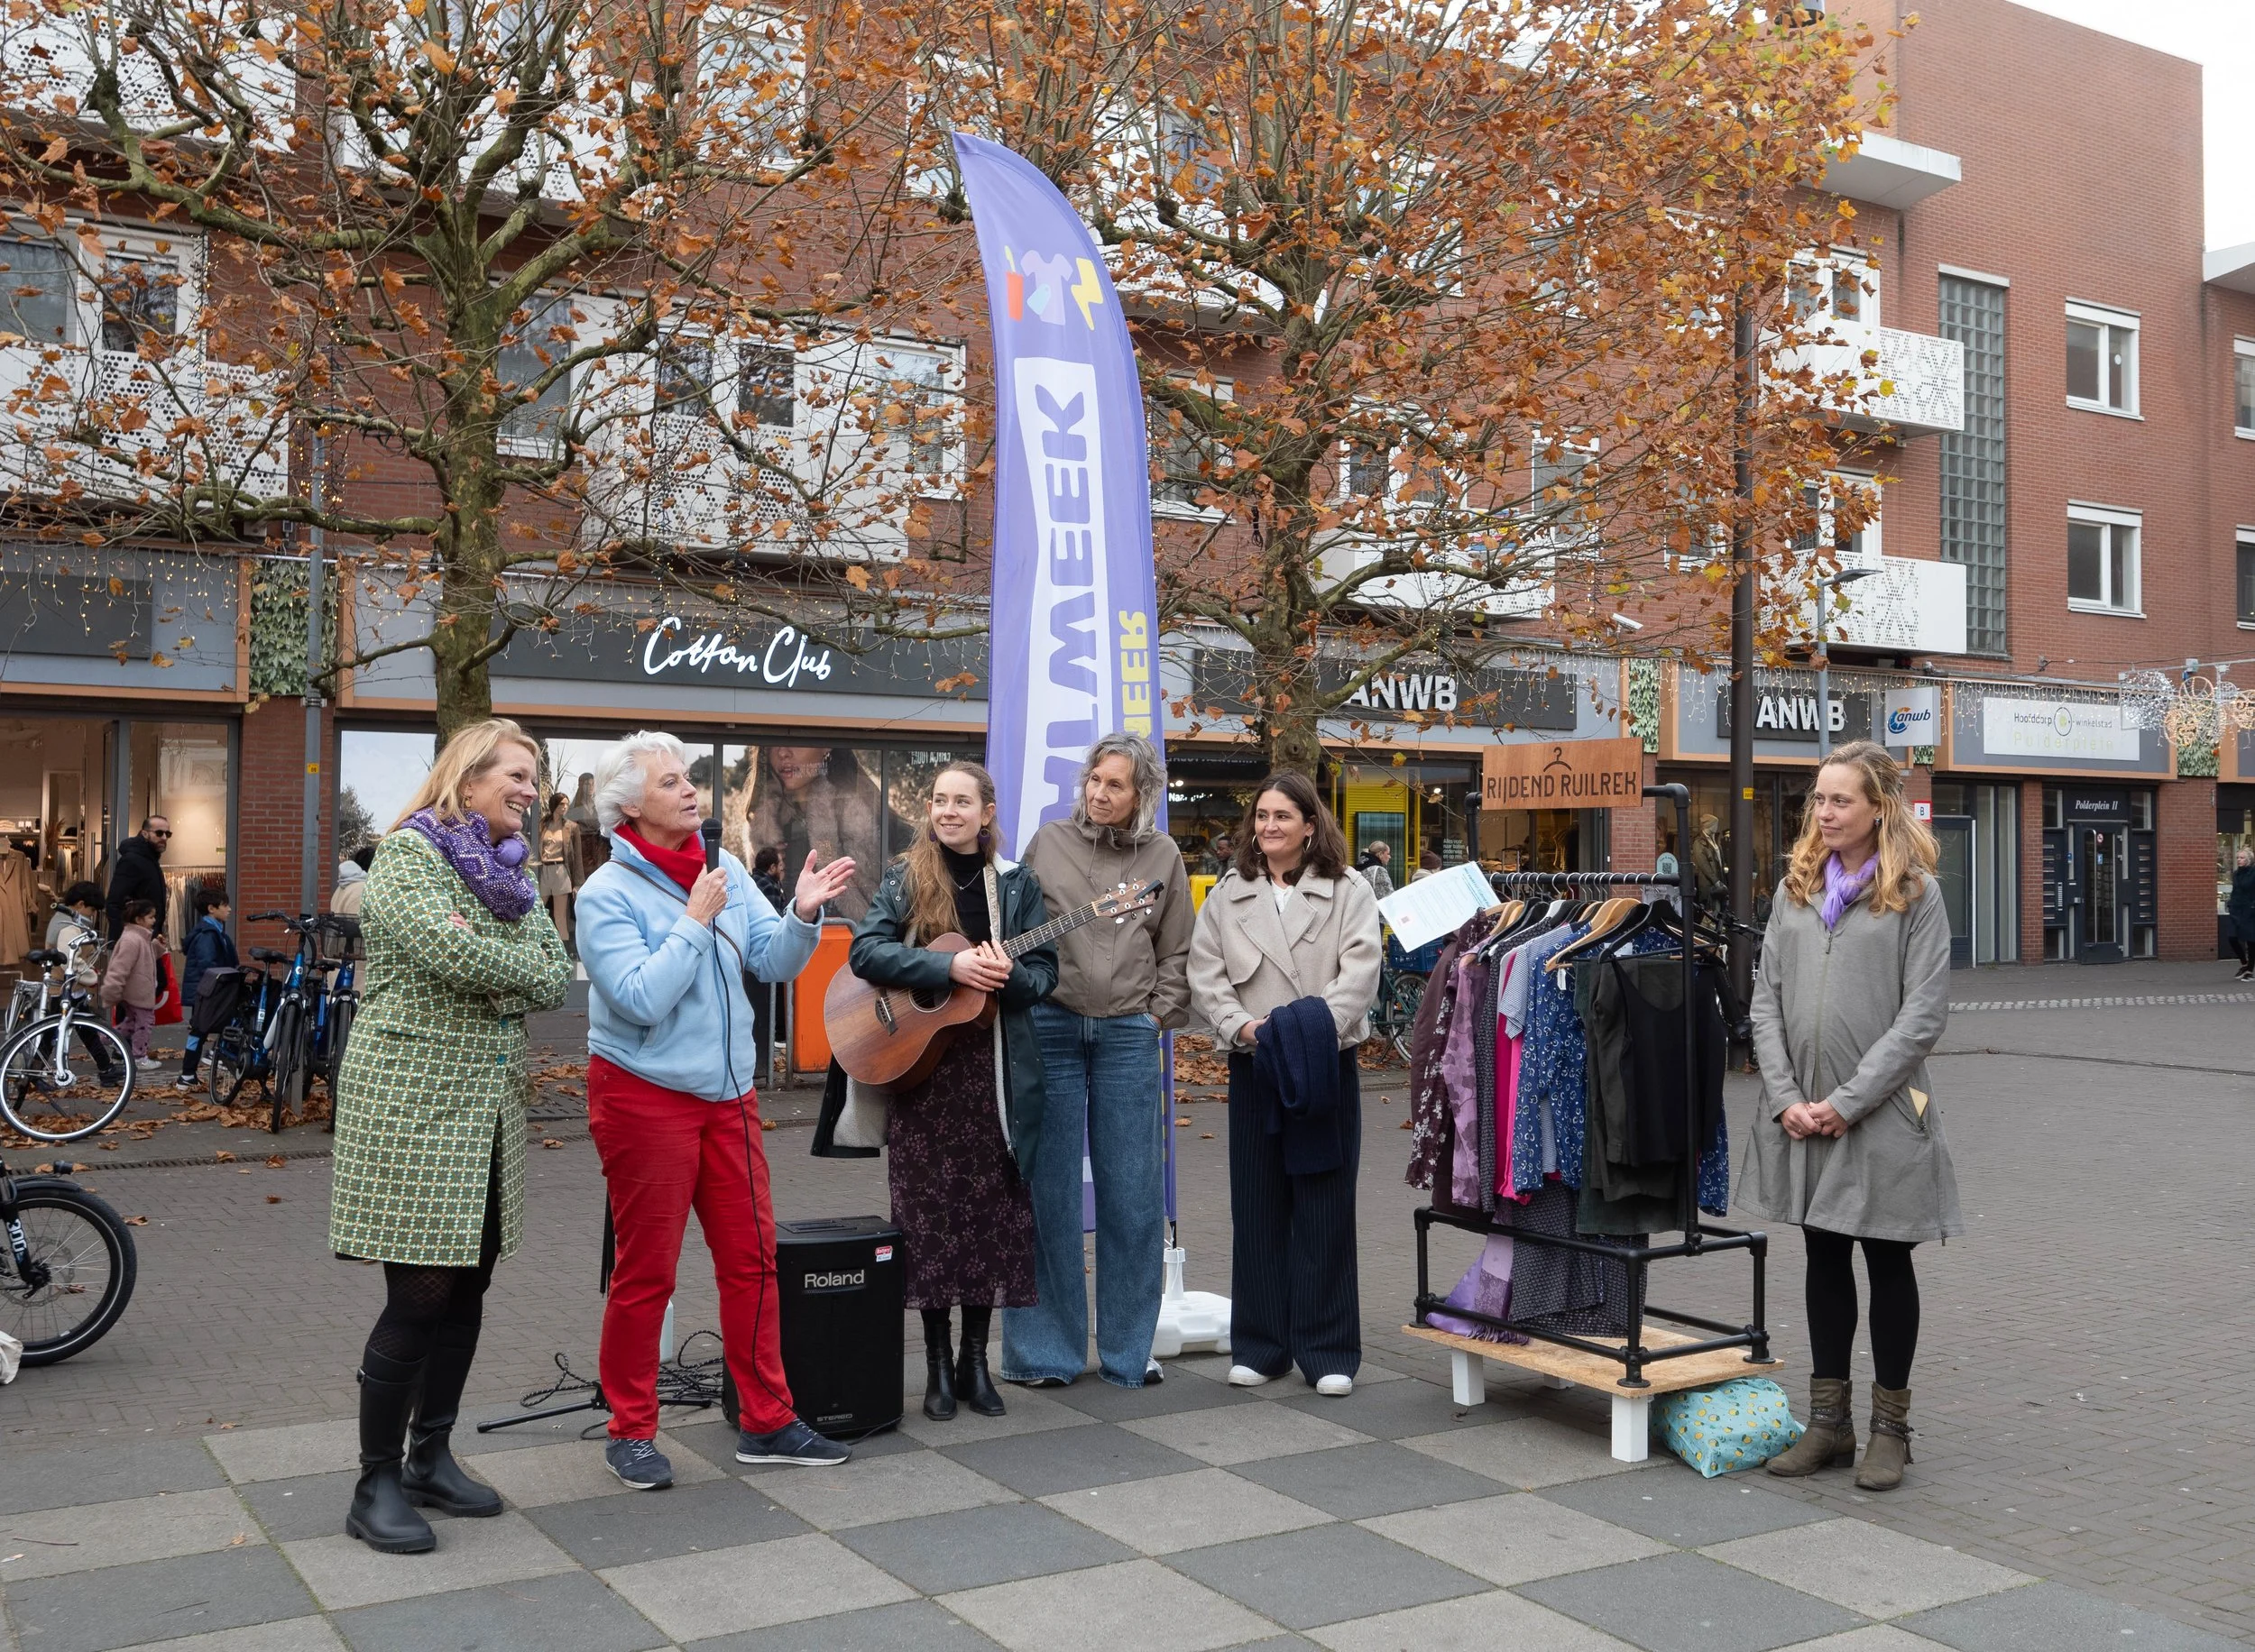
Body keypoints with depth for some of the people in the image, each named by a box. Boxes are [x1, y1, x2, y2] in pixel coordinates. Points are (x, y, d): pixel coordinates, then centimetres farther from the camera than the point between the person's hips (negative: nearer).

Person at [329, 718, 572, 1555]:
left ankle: (431, 1458, 24)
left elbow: (555, 982, 5)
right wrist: (522, 964, -6)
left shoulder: (511, 870, 15)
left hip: (489, 1102, 8)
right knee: (420, 1294, -6)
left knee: (467, 1286, 10)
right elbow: (454, 954, -23)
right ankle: (376, 1485, 6)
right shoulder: (409, 852, -7)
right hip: (413, 1100, -7)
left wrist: (482, 963, -12)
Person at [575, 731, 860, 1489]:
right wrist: (695, 921, -20)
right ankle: (631, 1432, 18)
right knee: (646, 1271, 3)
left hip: (727, 1092, 6)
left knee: (751, 1258, 9)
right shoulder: (607, 894, -12)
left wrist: (804, 913, -15)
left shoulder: (724, 870, 5)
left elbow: (776, 963, 3)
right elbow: (642, 1000, -22)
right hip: (645, 1094, -6)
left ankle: (766, 1421, 20)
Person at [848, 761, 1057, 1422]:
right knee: (930, 1213, 1)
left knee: (992, 1212, 4)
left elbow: (1044, 972, 5)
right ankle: (937, 1362, 13)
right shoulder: (904, 878, 3)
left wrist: (1009, 974, -18)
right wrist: (949, 965, -20)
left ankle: (975, 1359, 17)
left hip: (994, 1068, 1)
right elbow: (865, 951, -10)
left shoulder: (1016, 883, 6)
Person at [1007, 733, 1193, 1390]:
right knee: (1048, 1191, 2)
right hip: (1050, 1027, -1)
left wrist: (1159, 1016, 3)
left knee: (1134, 1195, 4)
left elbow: (1177, 953, 13)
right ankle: (1043, 1349, 13)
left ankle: (1128, 1347, 18)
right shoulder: (1049, 843, 7)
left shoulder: (1162, 857, 10)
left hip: (1128, 1034, 1)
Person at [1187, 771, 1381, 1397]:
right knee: (1257, 1208, 7)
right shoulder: (1227, 895, 10)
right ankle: (1259, 1346, 17)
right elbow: (1205, 975, 4)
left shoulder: (1349, 894, 2)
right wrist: (1241, 1025, -13)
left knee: (1325, 1209, 1)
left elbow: (1359, 975, -8)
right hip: (1252, 1065, 2)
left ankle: (1328, 1351, 10)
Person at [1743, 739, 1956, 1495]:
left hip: (1880, 1113, -4)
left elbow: (1923, 1014, -11)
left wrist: (1848, 1101, -15)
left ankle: (1889, 1426, 20)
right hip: (1800, 1112, 5)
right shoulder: (1795, 888, 9)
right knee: (1824, 1260, 13)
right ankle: (1829, 1421, 23)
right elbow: (1766, 998, 6)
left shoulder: (1916, 894, -5)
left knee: (1887, 1263, 7)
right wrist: (1787, 1097, -6)